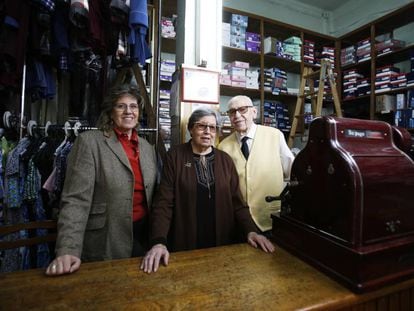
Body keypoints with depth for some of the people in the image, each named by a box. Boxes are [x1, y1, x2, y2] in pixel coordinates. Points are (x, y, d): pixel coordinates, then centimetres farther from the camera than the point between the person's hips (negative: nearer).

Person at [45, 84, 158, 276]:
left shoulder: (147, 147, 7)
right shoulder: (89, 141, -9)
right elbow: (76, 200, -14)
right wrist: (68, 250, -22)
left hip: (144, 236, 5)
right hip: (106, 242, -5)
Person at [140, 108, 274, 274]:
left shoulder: (225, 159, 3)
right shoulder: (175, 156, -6)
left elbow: (237, 201, 3)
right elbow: (163, 202, -11)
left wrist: (251, 230, -9)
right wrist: (159, 241, -22)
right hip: (185, 245, -2)